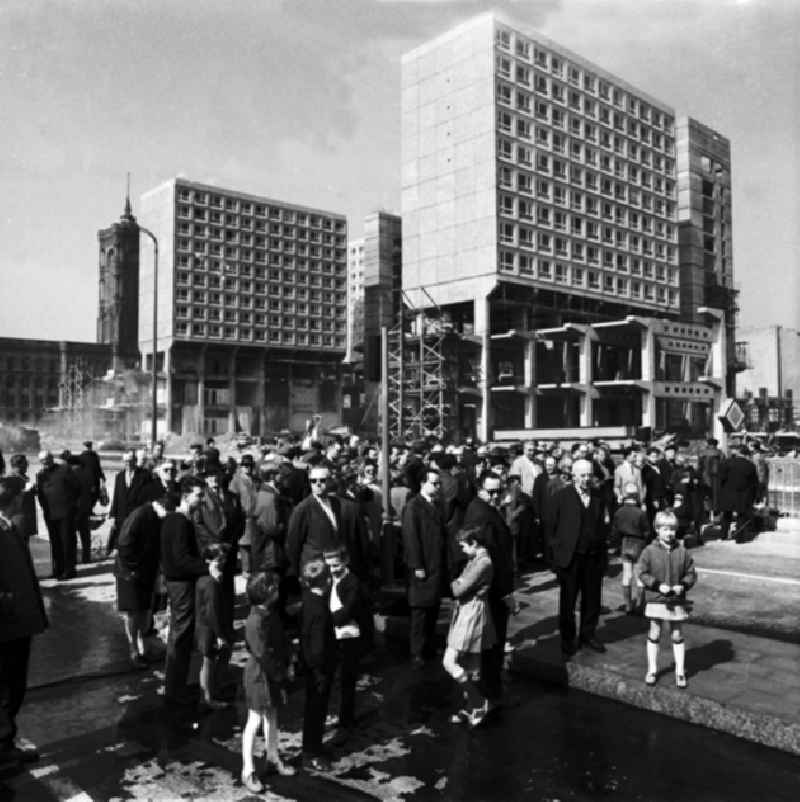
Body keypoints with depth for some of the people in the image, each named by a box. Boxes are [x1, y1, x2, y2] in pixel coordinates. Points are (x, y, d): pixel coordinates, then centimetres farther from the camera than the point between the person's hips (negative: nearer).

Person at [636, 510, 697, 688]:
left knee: (677, 636, 10)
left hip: (677, 600, 1)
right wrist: (657, 585, -15)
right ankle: (652, 670, 21)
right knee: (654, 635, 9)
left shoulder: (682, 552, -3)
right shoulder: (650, 551, -7)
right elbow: (641, 572, -6)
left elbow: (691, 573, 5)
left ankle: (680, 672, 21)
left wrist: (683, 585, -12)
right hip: (656, 600, -1)